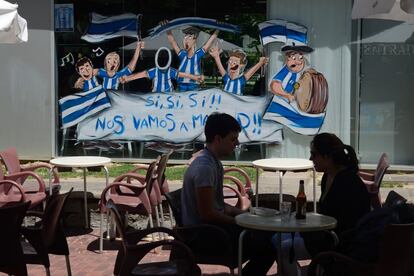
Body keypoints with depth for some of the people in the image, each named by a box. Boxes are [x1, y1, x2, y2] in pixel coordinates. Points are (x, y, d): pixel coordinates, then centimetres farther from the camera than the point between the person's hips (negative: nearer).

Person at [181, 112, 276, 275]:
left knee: (266, 232, 13)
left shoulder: (214, 162, 9)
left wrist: (243, 214, 6)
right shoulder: (204, 167, -22)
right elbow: (207, 214, -23)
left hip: (214, 224, 10)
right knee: (269, 244, -15)